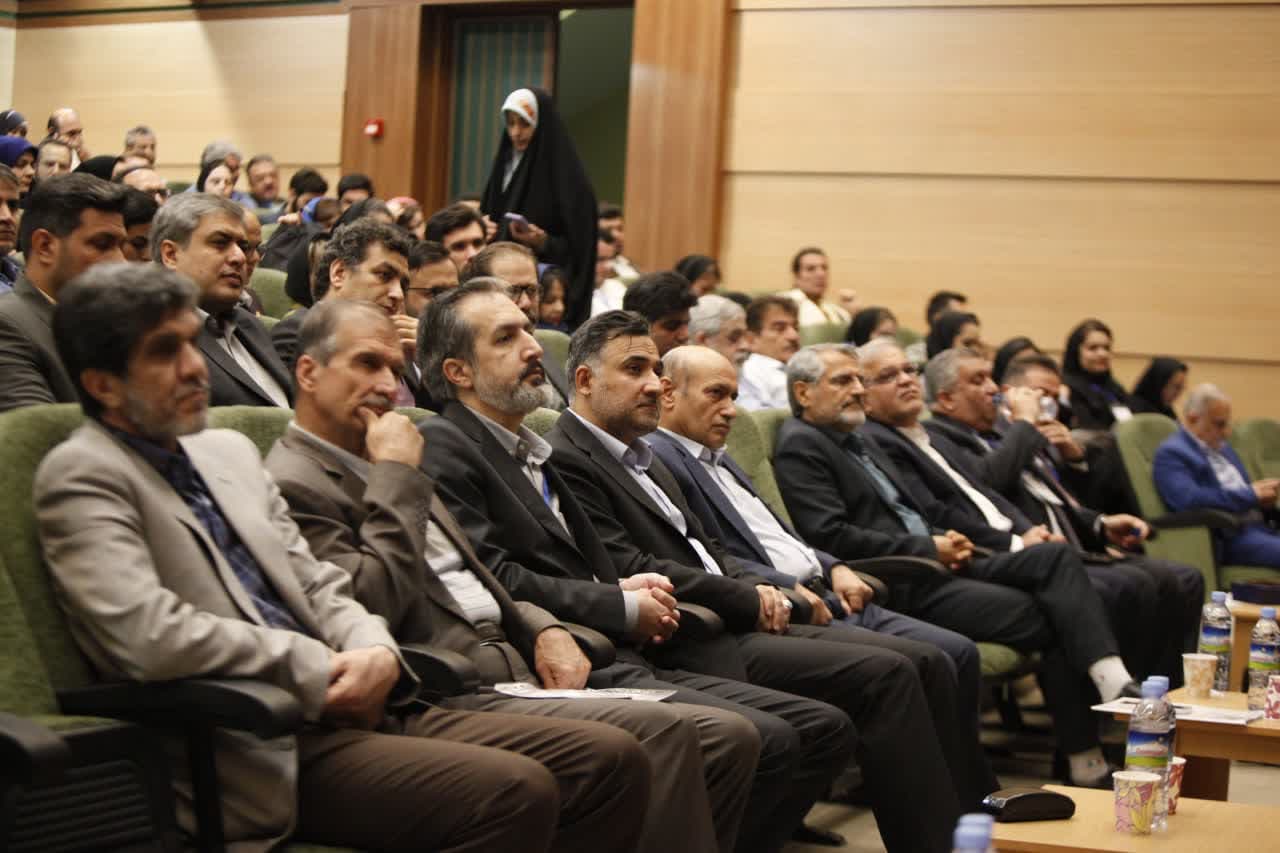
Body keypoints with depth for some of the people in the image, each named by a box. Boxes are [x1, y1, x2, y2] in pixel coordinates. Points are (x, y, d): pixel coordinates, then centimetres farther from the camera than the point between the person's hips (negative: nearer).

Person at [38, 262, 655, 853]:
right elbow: (147, 634, -19)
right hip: (263, 753, -8)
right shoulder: (83, 475, -4)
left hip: (344, 707, 8)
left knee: (610, 760, -5)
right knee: (513, 792, -28)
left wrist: (374, 653, -3)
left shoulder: (228, 451, 19)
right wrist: (321, 668, -11)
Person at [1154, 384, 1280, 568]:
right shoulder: (1171, 454, -4)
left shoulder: (1221, 447, 23)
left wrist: (1264, 497, 2)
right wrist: (1251, 494, -15)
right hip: (1226, 538, -8)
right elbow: (1189, 500, -21)